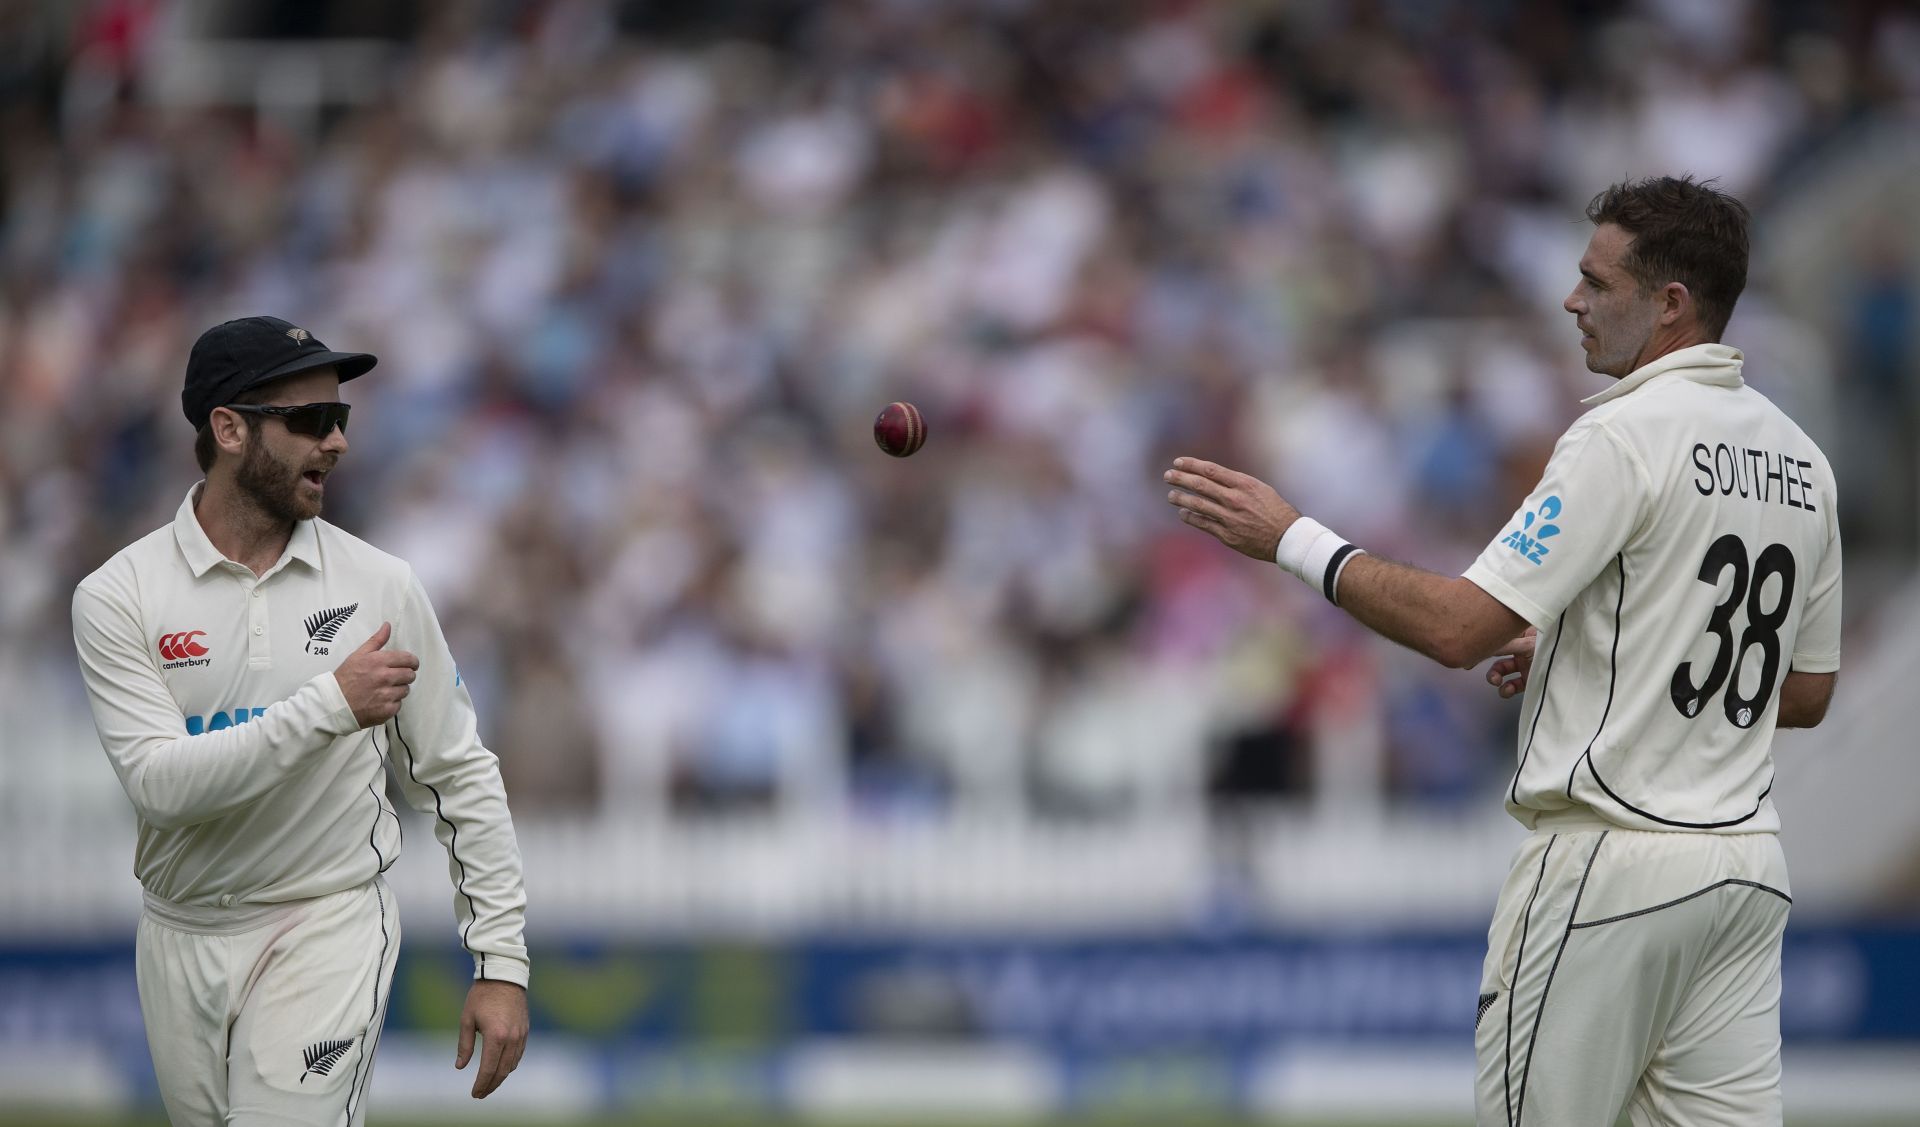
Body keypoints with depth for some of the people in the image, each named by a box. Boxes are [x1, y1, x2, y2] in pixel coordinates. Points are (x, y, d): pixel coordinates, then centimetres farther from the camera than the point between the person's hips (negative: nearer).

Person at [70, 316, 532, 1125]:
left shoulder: (379, 586, -2)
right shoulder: (118, 596, -6)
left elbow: (458, 778, 2)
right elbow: (161, 784, -18)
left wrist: (501, 963, -3)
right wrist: (331, 705, -24)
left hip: (325, 935, -1)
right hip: (180, 943, 1)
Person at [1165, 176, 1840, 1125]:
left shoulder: (1624, 436, -13)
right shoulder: (1799, 458, 12)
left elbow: (1459, 628, -18)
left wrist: (1294, 540, -8)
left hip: (1609, 865, -8)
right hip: (1746, 865, 8)